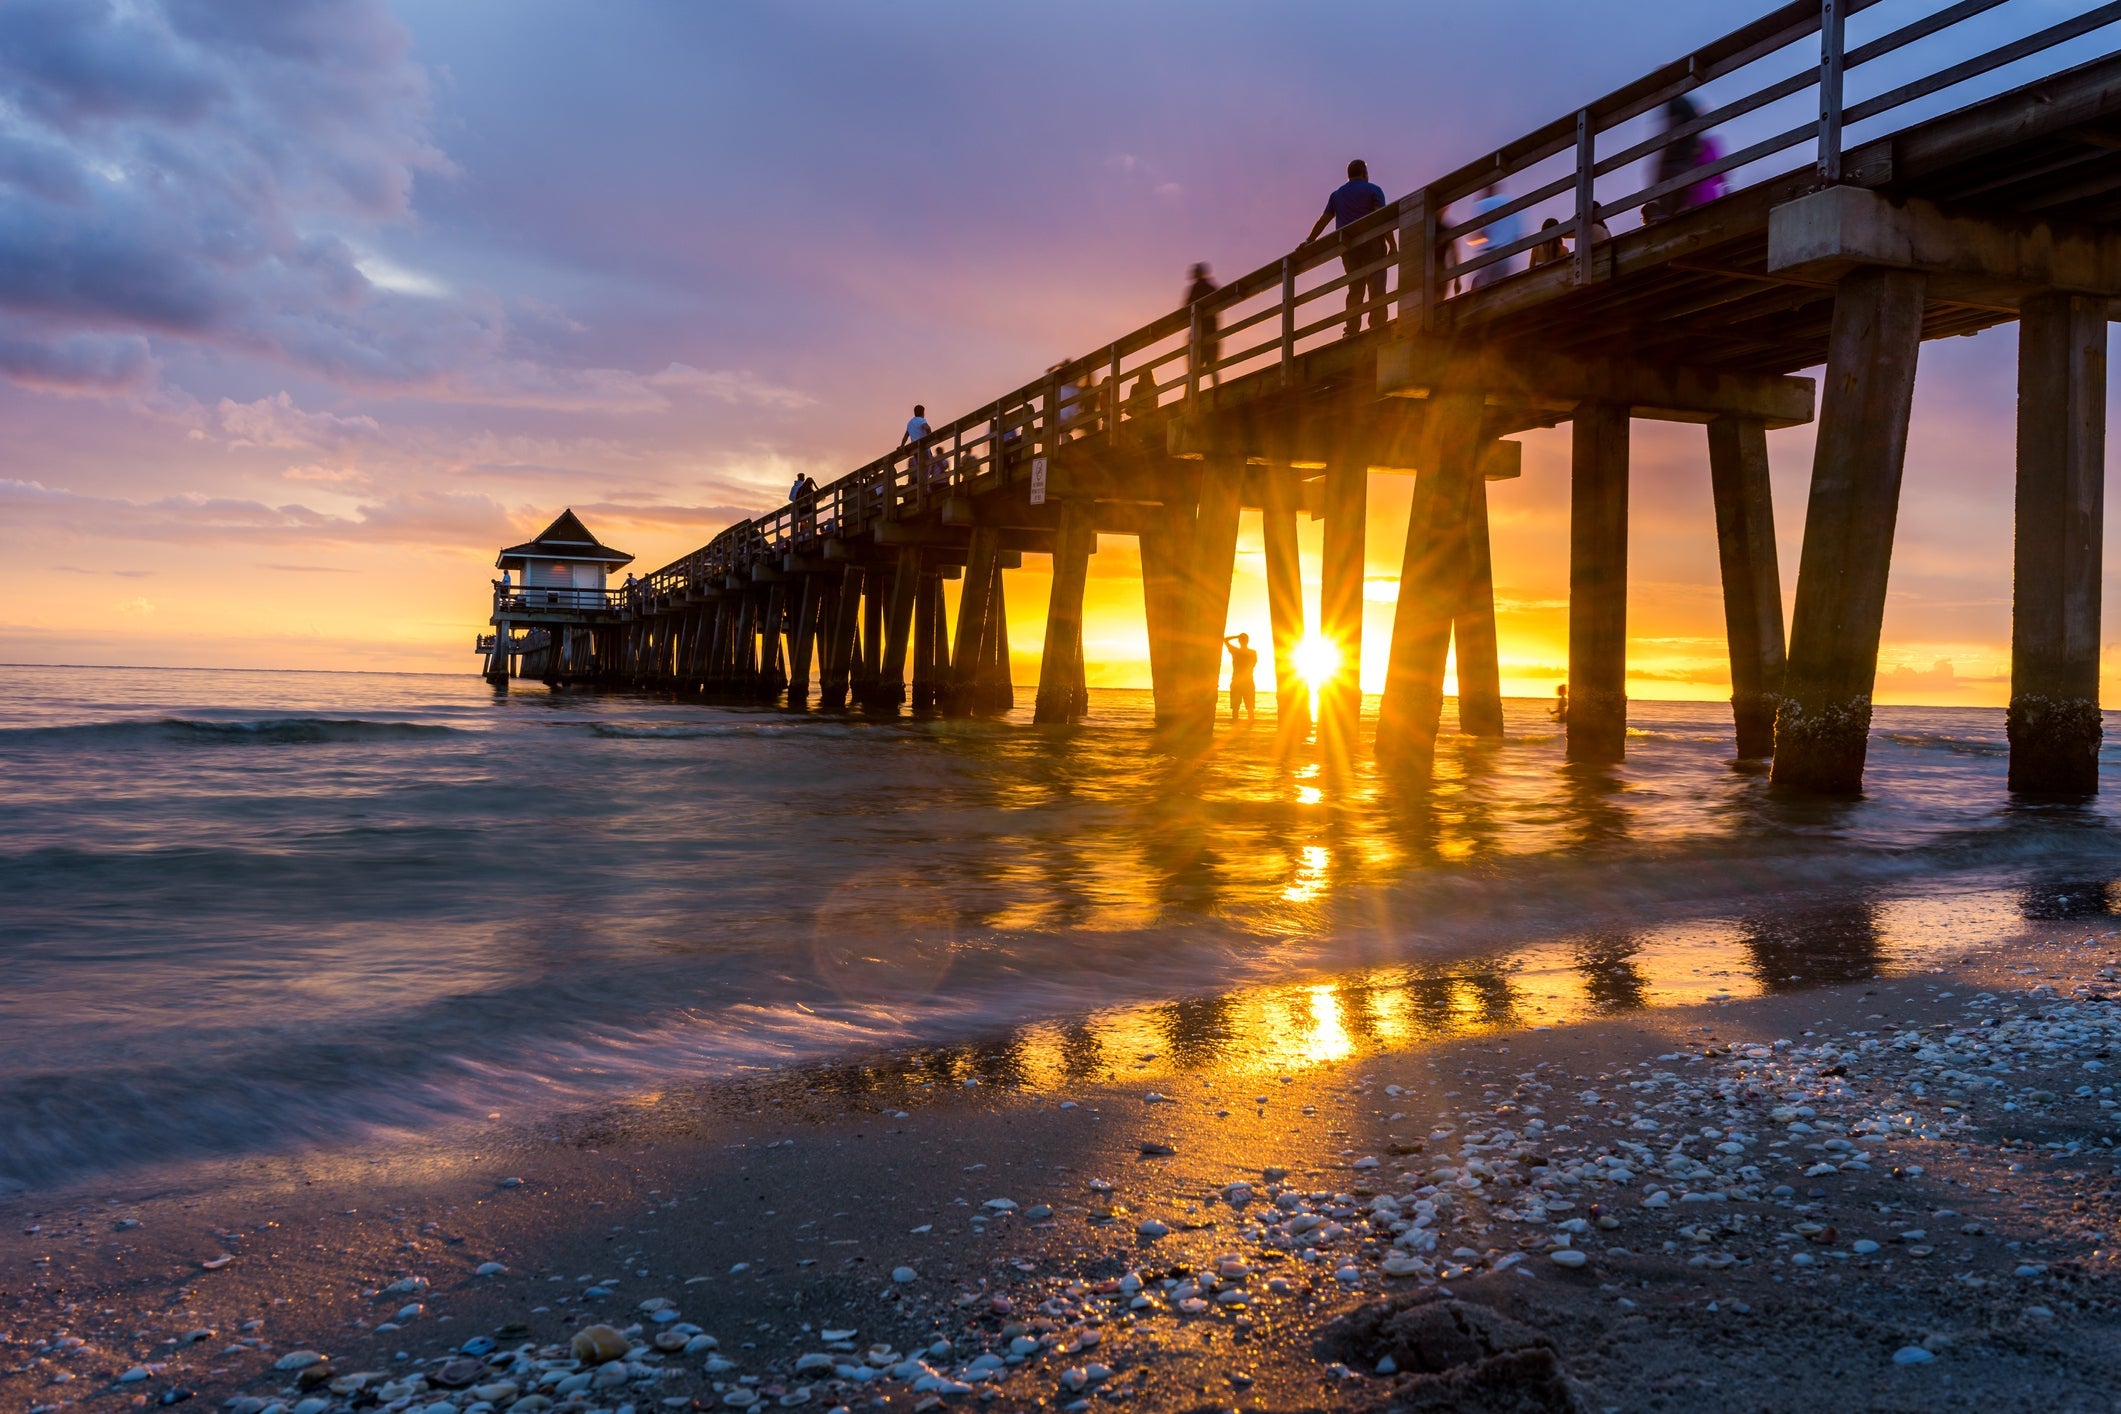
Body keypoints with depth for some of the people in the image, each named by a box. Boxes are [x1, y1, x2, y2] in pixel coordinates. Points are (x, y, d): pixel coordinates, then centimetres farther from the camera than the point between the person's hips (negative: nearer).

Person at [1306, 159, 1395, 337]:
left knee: (1355, 288, 6)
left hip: (1347, 247, 5)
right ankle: (1378, 326, -20)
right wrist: (1393, 245, -9)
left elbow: (1323, 221, 13)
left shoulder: (1337, 194, 19)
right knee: (1376, 288, -9)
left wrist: (1309, 242, 15)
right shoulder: (1373, 190, 4)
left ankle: (1352, 331, -4)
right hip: (1371, 243, -5)